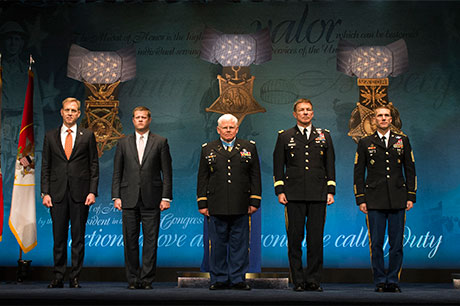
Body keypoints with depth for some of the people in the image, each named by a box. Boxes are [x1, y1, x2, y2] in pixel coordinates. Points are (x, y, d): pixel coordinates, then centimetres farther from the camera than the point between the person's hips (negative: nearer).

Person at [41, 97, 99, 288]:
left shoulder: (87, 136, 5)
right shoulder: (50, 136, 9)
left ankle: (75, 278, 10)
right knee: (59, 238, 5)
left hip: (80, 193, -1)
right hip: (57, 193, 1)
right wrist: (45, 193, 0)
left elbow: (94, 165, 4)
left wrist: (92, 192, -5)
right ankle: (58, 278, 13)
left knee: (78, 237, 3)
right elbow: (45, 166, 9)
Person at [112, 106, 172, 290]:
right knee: (130, 240, 4)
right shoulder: (123, 143, 11)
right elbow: (117, 173, 10)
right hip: (129, 199, 2)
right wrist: (116, 197, 1)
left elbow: (167, 172, 3)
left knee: (150, 240, 0)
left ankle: (147, 279, 7)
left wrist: (166, 197, -4)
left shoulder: (160, 142, 6)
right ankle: (133, 279, 13)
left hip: (151, 199, -1)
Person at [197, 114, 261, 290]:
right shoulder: (208, 149, 10)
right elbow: (202, 178, 9)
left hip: (240, 207, 0)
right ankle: (219, 279, 14)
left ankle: (238, 279, 12)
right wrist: (202, 203, 2)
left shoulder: (249, 147, 9)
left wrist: (254, 201, 1)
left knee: (239, 243, 3)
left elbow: (255, 176, 7)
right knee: (218, 243, 4)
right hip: (216, 207, 0)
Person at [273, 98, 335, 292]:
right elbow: (278, 166, 8)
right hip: (294, 196, -1)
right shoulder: (285, 137, 9)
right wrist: (280, 191, -1)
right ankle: (298, 281, 8)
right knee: (295, 238, 0)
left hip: (318, 195, 1)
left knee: (316, 238, 1)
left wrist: (330, 191, 5)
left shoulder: (324, 136, 13)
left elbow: (330, 165, 12)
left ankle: (314, 280, 9)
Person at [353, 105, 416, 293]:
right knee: (376, 244, 0)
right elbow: (358, 173, 7)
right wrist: (360, 199, 0)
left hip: (398, 200, 1)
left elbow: (410, 170, 11)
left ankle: (393, 281, 12)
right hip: (375, 200, -1)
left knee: (396, 243, 2)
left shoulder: (402, 141, 11)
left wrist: (411, 196, 4)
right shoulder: (365, 143, 8)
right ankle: (380, 282, 9)